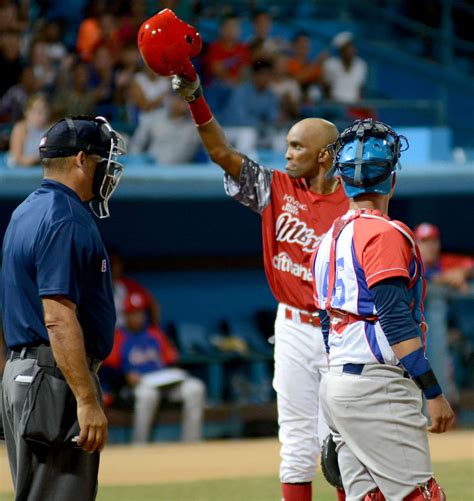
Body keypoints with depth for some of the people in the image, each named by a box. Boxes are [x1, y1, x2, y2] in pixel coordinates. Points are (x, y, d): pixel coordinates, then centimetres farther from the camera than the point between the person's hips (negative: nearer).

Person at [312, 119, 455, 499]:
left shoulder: (329, 239, 17)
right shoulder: (384, 233, -9)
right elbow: (395, 320, -18)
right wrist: (433, 393, -18)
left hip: (336, 383, 9)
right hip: (377, 384, -9)